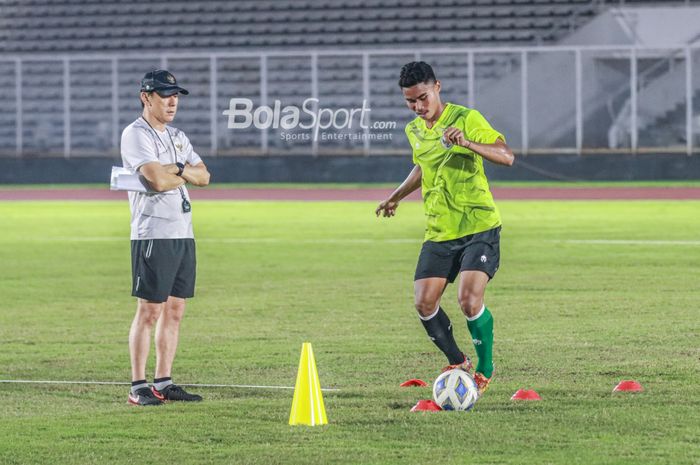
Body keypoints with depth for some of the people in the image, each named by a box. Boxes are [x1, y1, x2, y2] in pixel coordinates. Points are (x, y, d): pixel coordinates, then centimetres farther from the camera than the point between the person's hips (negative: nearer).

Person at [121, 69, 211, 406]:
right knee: (149, 312, -7)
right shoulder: (136, 134, -9)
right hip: (153, 235, -8)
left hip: (184, 235, 8)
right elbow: (158, 180, -21)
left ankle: (163, 384, 13)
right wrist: (186, 174, -3)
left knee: (174, 311, 8)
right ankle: (138, 387, -4)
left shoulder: (177, 137, 18)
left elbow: (203, 177, 8)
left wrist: (176, 169, -11)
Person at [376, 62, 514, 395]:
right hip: (438, 232, 6)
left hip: (479, 228, -6)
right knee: (424, 304, -6)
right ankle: (457, 363, 16)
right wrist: (396, 196, 31)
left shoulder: (466, 118, -11)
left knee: (469, 299, -21)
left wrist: (468, 143, -35)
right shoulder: (414, 130, 10)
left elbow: (506, 157, -21)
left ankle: (485, 369, 1)